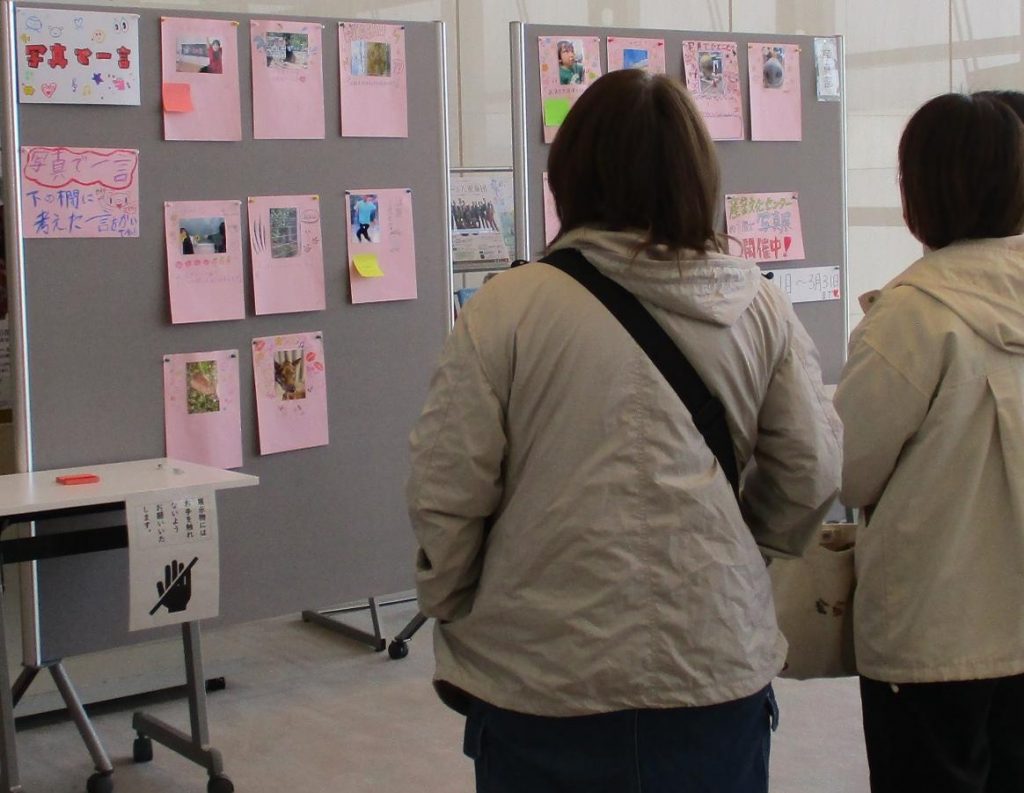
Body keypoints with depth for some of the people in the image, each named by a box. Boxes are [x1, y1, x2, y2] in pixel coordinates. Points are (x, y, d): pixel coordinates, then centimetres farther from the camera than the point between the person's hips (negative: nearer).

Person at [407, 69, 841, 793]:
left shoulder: (508, 307, -11)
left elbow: (445, 494, -8)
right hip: (719, 667, 2)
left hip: (542, 680, -2)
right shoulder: (759, 307, -2)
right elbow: (812, 475, 4)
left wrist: (451, 615, 9)